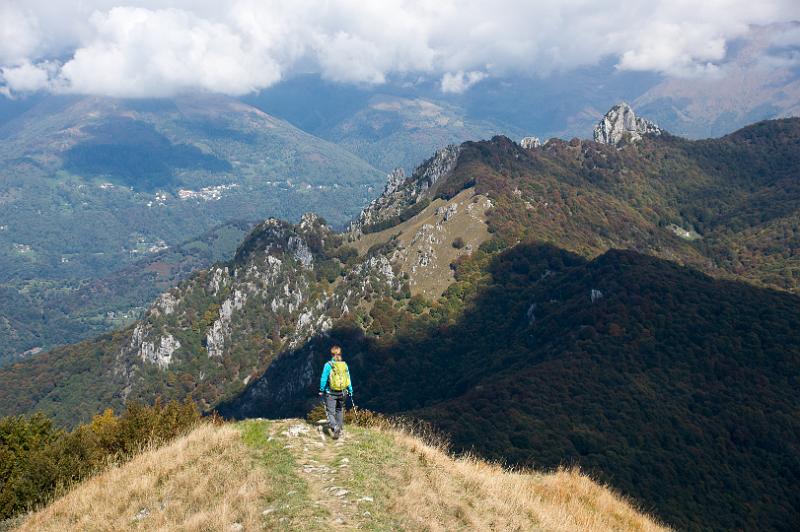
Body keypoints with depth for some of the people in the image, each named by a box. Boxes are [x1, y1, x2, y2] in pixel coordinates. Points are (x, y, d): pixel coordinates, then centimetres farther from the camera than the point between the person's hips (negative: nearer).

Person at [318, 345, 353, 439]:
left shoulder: (328, 365, -11)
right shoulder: (344, 365, 1)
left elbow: (323, 379, -8)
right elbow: (348, 378, 7)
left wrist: (321, 391, 4)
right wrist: (350, 391, 17)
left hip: (331, 393, -4)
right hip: (342, 393, 4)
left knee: (330, 411, -1)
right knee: (340, 410, 21)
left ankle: (335, 426, -24)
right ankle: (339, 429, 27)